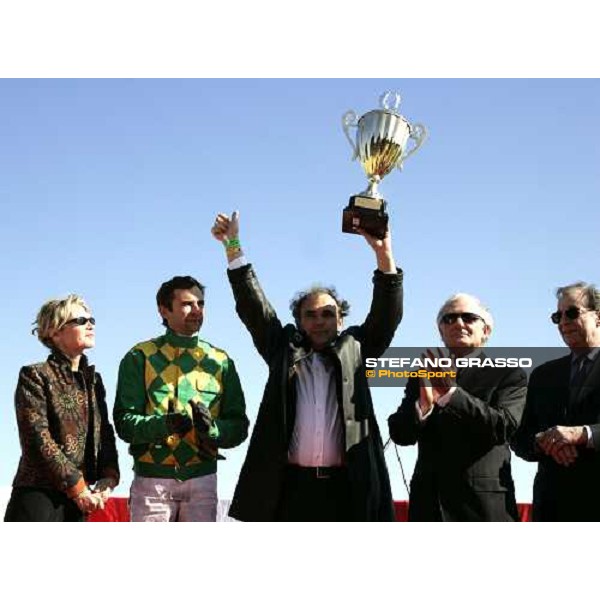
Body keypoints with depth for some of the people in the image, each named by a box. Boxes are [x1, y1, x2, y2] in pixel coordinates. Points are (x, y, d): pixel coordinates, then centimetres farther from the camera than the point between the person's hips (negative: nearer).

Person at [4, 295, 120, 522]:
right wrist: (77, 486, -15)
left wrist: (108, 477, -6)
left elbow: (104, 433, 13)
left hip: (76, 502, 7)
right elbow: (38, 439, -13)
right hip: (37, 497, -6)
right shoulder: (35, 376, -4)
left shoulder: (93, 379, 16)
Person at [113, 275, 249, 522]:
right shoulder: (141, 357, 3)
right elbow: (124, 422, -4)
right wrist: (163, 424, -23)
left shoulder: (219, 362, 10)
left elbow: (238, 427, 7)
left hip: (202, 480, 2)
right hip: (152, 479, -2)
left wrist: (212, 428, -16)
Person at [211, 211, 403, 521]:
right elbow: (253, 307, 5)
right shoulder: (284, 350, 13)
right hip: (292, 485, 0)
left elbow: (386, 317, 0)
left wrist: (384, 255, -14)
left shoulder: (354, 349, 12)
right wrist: (233, 246, -5)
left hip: (345, 486, 0)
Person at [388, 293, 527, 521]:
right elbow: (399, 434, 5)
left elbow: (504, 427, -11)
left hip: (484, 505, -3)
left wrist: (451, 393, -19)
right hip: (429, 505, 3)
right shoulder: (423, 375, 15)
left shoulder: (508, 374, 6)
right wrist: (423, 404, -16)